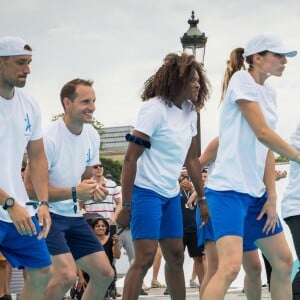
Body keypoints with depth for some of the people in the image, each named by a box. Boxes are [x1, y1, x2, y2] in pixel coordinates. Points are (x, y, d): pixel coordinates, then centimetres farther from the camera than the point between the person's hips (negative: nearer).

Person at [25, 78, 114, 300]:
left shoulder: (92, 135, 4)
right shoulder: (50, 139, -21)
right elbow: (30, 188, -21)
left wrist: (95, 190, -6)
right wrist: (74, 192, -26)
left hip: (74, 216, 8)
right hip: (47, 215, -8)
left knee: (105, 273, 5)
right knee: (67, 275, -25)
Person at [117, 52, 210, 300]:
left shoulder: (189, 111, 8)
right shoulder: (155, 108, -15)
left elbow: (191, 159, 17)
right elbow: (131, 158, -16)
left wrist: (203, 197, 16)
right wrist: (126, 205, -17)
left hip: (172, 195, 8)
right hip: (146, 193, -8)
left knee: (176, 257, 12)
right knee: (145, 258, -13)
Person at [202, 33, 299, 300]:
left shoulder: (269, 93, 15)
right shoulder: (242, 80, -8)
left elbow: (267, 148, 10)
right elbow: (262, 133, -15)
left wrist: (272, 196, 2)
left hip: (257, 191, 9)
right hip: (229, 189, -9)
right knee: (231, 265, -22)